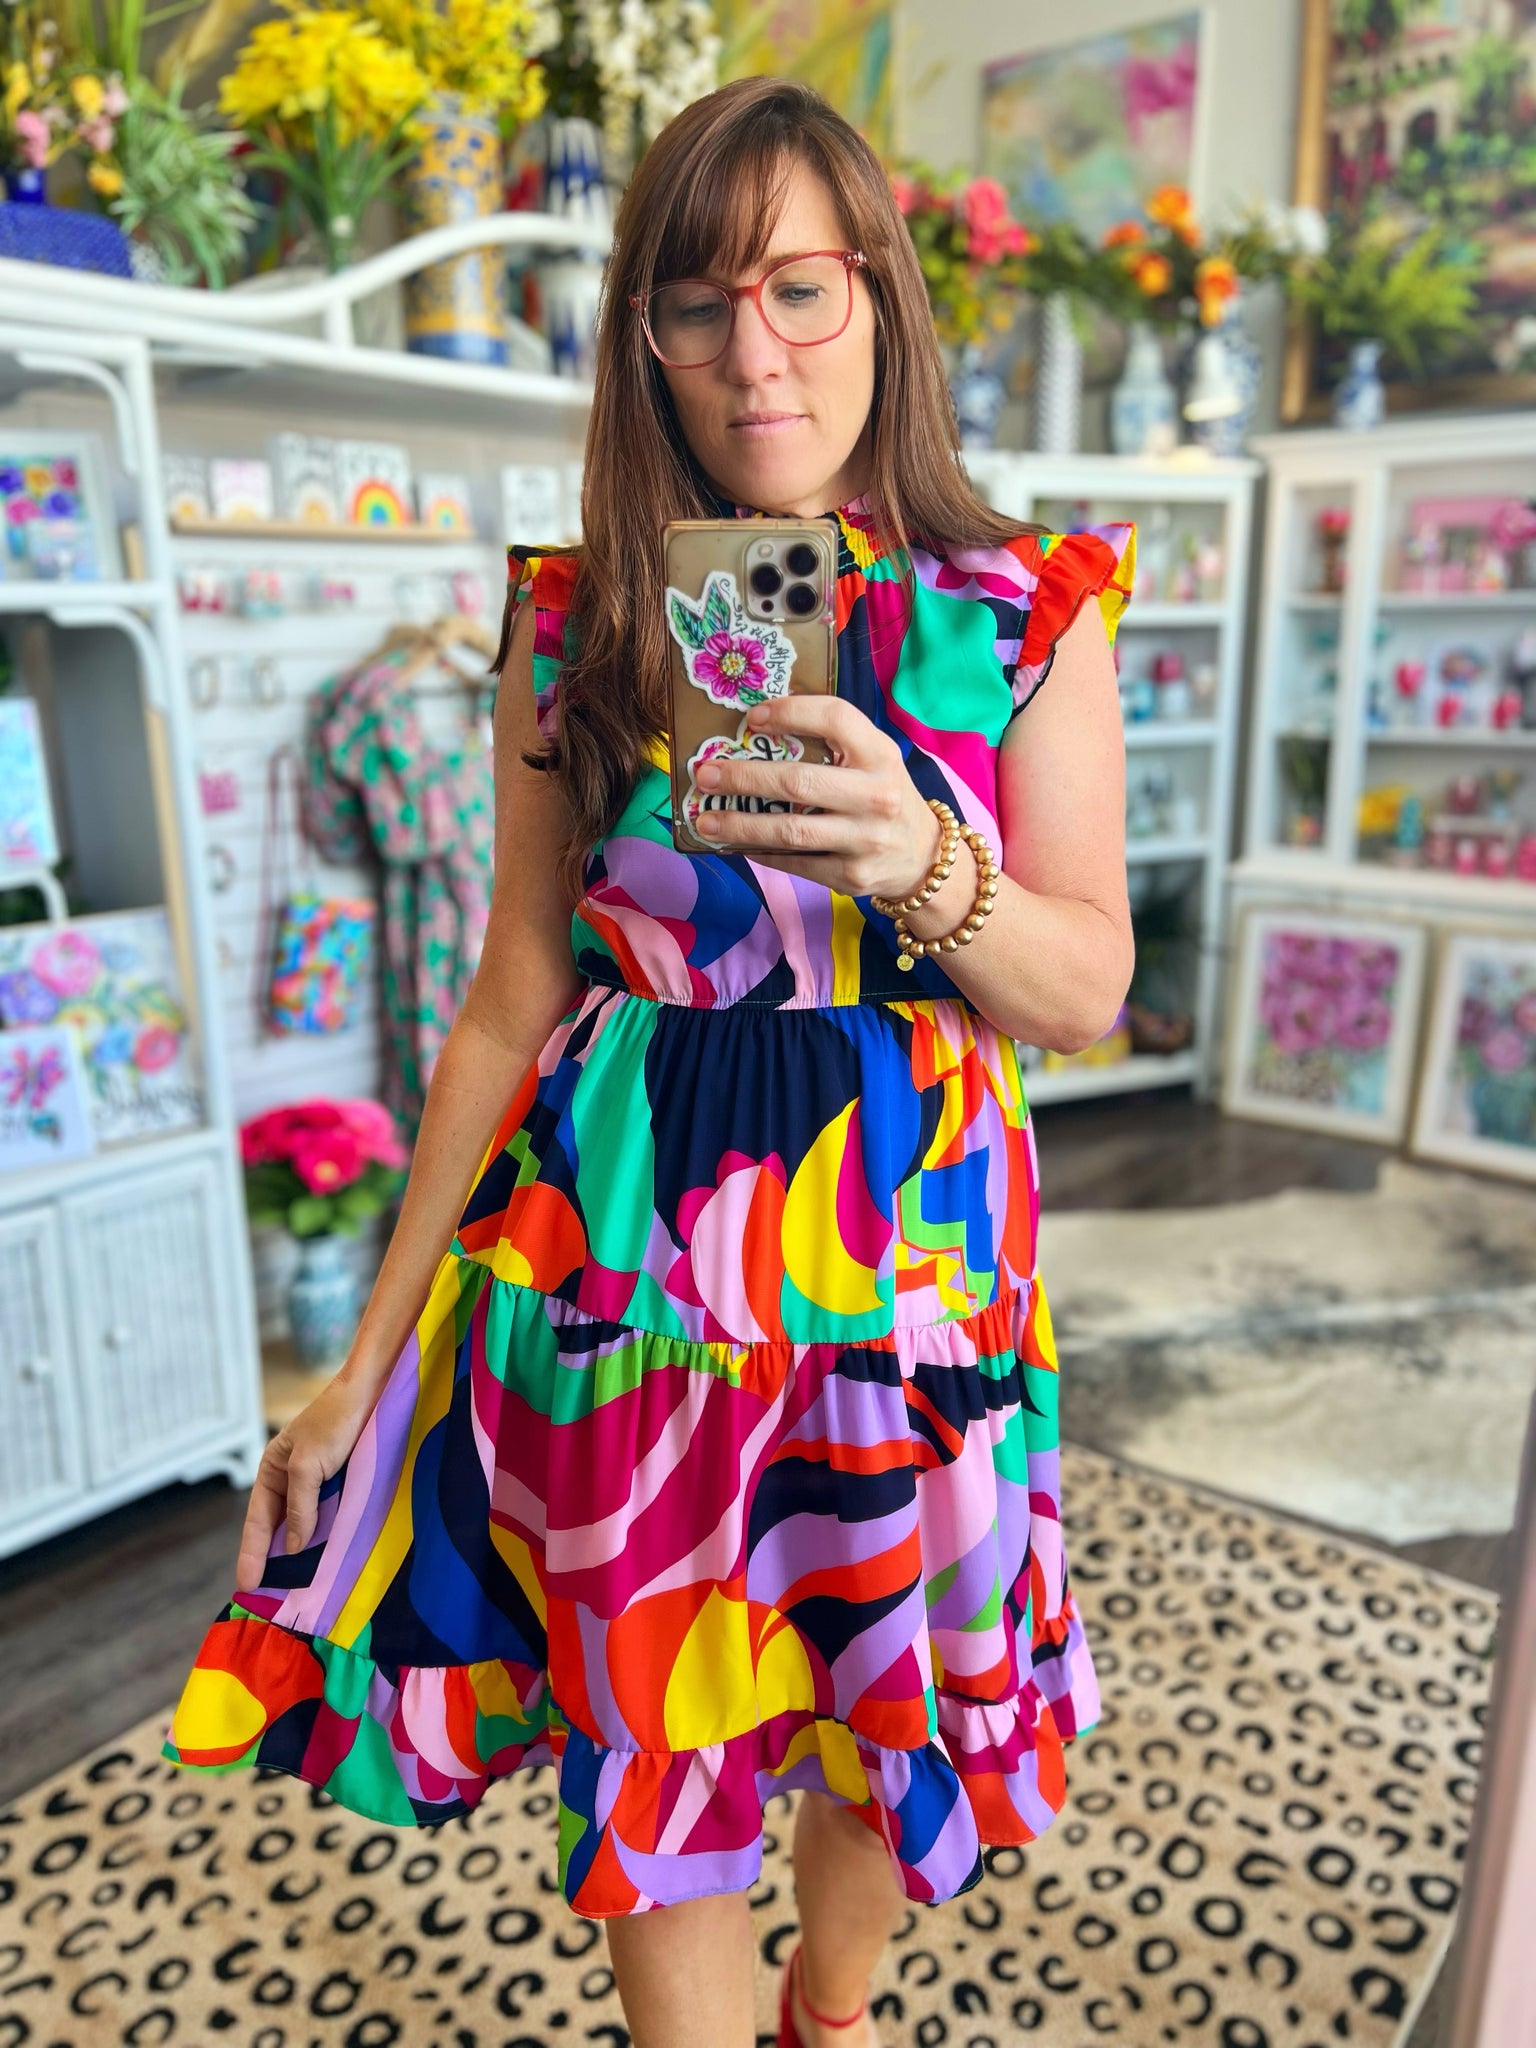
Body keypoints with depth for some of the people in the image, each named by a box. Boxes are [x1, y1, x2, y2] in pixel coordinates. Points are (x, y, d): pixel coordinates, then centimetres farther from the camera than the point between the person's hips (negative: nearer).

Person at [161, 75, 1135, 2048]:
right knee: (653, 1766, 11)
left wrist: (921, 864, -24)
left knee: (889, 1726, 20)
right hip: (625, 1261, 0)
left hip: (912, 1247, 1)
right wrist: (372, 1347, 3)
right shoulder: (576, 626, 0)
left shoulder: (1025, 617, -2)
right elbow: (513, 1005, 1)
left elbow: (1087, 991, -2)